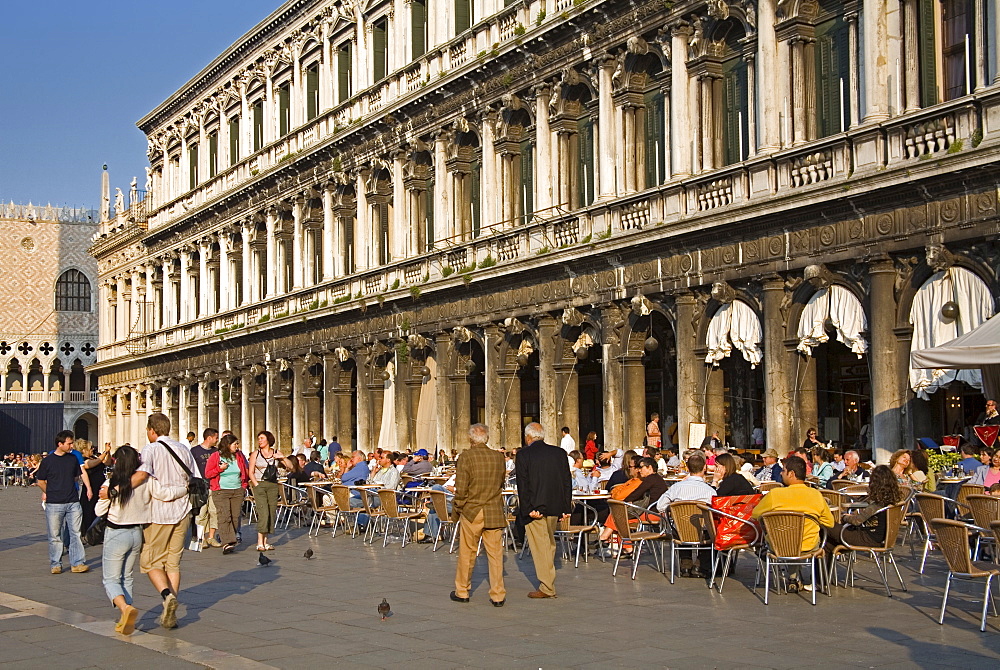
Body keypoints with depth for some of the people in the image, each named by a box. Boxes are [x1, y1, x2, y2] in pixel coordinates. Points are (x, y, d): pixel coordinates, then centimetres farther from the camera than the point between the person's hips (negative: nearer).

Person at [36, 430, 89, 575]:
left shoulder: (73, 458, 9)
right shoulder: (47, 461, -2)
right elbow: (40, 481, 5)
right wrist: (50, 494, 9)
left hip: (73, 503, 3)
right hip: (54, 504, -3)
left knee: (76, 533, 0)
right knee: (55, 535, 4)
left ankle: (77, 563, 4)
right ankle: (55, 564, 13)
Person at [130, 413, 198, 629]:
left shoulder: (151, 449, -8)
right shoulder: (184, 450, 10)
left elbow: (142, 474, -26)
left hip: (158, 513, -5)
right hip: (182, 511, 5)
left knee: (151, 561, 7)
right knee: (173, 562, 10)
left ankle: (167, 594, -19)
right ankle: (170, 615, 7)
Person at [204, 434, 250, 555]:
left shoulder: (239, 456, 10)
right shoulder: (215, 457, -1)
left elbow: (246, 470, 22)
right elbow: (207, 474, 0)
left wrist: (244, 485, 16)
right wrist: (220, 469, -14)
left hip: (238, 491, 4)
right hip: (221, 491, -4)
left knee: (235, 517, 1)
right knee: (224, 517, -15)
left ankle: (231, 540, 8)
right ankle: (227, 543, -22)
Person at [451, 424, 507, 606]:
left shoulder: (466, 457, -12)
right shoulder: (499, 457, 1)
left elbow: (461, 488, -12)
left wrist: (458, 506, 3)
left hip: (471, 511, -3)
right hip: (495, 513, 3)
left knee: (467, 554, 10)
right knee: (495, 554, 6)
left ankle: (462, 592, 22)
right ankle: (498, 595, 7)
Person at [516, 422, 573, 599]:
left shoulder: (523, 455, -7)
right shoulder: (559, 453, 5)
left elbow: (523, 485, -13)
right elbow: (567, 481, 5)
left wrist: (528, 509, -12)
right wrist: (566, 508, 7)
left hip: (534, 508, -5)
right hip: (555, 506, 5)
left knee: (540, 546, 0)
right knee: (549, 543, 18)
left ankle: (547, 587, 2)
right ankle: (548, 582, 27)